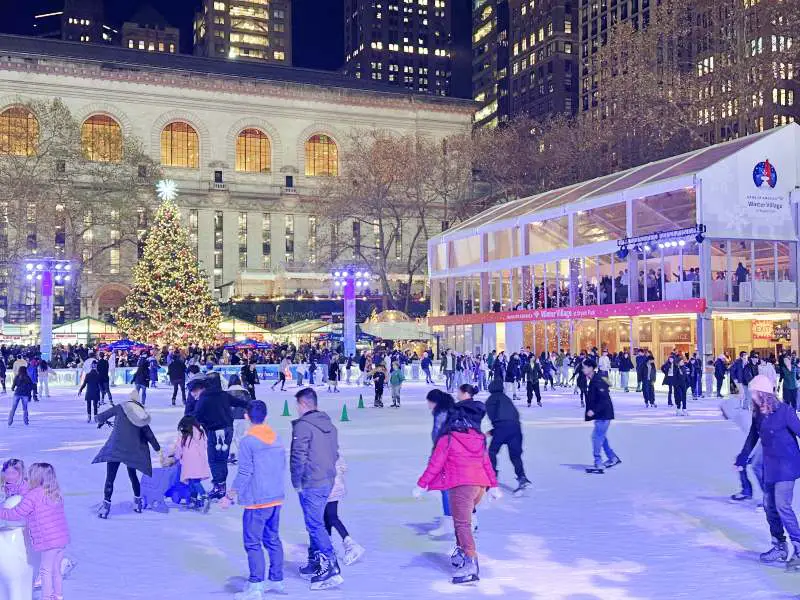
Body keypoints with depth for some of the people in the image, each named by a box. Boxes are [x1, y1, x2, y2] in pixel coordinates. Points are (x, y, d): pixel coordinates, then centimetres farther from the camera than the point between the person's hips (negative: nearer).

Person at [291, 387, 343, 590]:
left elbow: (299, 457, -17)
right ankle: (316, 562, 30)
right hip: (328, 481, 9)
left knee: (315, 525, -5)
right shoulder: (329, 425, 12)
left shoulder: (303, 425, -15)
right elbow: (335, 453, 17)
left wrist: (296, 482, -7)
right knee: (316, 522, 20)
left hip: (311, 484, -9)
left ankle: (331, 569, -10)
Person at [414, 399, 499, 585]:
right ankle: (461, 553, 31)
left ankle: (471, 563, -21)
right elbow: (487, 463, 19)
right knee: (463, 520, 24)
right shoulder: (479, 438, 13)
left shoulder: (447, 439, -2)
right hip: (480, 485, 6)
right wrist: (493, 485, 29)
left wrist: (421, 485, 2)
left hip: (461, 486, -6)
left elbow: (435, 463, -3)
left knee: (462, 524, -9)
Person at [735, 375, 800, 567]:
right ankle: (780, 547, 22)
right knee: (769, 505, 10)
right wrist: (741, 460, 25)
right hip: (770, 466, 8)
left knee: (782, 505, -14)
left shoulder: (784, 411, -17)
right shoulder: (758, 414, 5)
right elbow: (752, 438, 17)